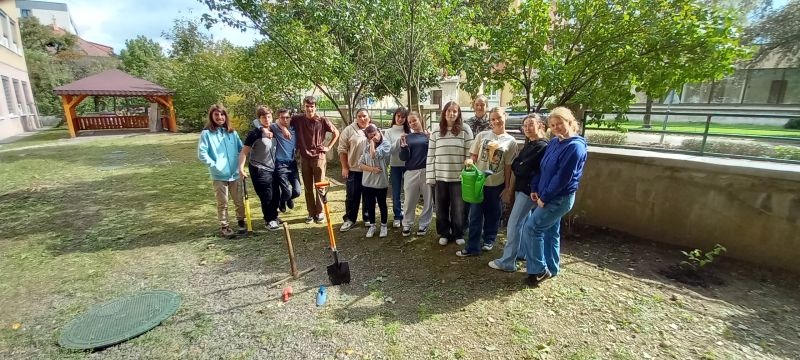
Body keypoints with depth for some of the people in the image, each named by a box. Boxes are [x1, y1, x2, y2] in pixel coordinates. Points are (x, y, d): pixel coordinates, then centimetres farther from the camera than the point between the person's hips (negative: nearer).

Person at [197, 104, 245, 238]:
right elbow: (201, 154, -9)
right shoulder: (206, 133, -5)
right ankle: (224, 226, 20)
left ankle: (241, 221, 30)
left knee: (239, 200, 11)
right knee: (222, 203, 6)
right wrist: (214, 165, -12)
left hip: (235, 173, 3)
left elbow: (241, 148, 14)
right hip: (219, 175, -3)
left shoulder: (232, 132, 6)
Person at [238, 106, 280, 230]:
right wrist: (241, 168, -19)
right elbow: (244, 152, -13)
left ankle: (274, 217, 31)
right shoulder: (255, 133, -13)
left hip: (272, 169, 6)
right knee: (267, 197, -1)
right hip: (259, 170, -6)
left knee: (275, 195, 9)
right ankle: (269, 221, 18)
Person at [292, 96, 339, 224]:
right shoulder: (297, 119, -1)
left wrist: (328, 147, 1)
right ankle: (311, 213, 20)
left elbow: (336, 133, 5)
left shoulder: (322, 120, -6)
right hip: (304, 158, 2)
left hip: (319, 157, -2)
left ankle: (319, 212, 16)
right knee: (308, 187, 9)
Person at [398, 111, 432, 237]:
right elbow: (404, 158, 4)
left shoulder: (428, 135, 3)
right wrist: (403, 146, -12)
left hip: (426, 171, -1)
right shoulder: (407, 137, 9)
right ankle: (407, 224, 24)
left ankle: (424, 224, 24)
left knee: (428, 200, 8)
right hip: (411, 173, 1)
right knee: (409, 201, 9)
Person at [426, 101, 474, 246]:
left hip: (458, 178, -1)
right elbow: (430, 157, 3)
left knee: (458, 208, 8)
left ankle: (458, 234, 27)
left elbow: (469, 156, -2)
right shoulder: (436, 134, 3)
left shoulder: (465, 133, -1)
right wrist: (430, 177, -1)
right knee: (441, 208, 11)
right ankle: (444, 234, 28)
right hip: (440, 177, 2)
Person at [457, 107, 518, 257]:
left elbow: (508, 166, 1)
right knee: (475, 215, 2)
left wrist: (507, 187, 3)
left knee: (493, 215, 14)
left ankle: (489, 240, 35)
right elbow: (474, 157, 4)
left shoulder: (510, 141, -1)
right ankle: (472, 247, 10)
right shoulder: (482, 135, 0)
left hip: (497, 184, 0)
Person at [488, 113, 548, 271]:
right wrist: (518, 165, -8)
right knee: (524, 222, 19)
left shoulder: (541, 146, -17)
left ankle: (507, 262, -1)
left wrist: (515, 165, -4)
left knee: (514, 224, -8)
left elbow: (523, 170, -21)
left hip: (528, 189, -10)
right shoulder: (529, 144, 13)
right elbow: (517, 164, 11)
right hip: (521, 187, 10)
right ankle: (523, 251, 34)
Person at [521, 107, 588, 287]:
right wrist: (535, 189, 3)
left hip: (560, 199, -8)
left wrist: (544, 197, -18)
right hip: (549, 197, 9)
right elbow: (542, 167, 13)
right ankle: (550, 269, 30)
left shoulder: (575, 146, -18)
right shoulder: (553, 143, 8)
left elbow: (563, 177, -22)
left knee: (530, 228, -11)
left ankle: (539, 270, 3)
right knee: (550, 231, 16)